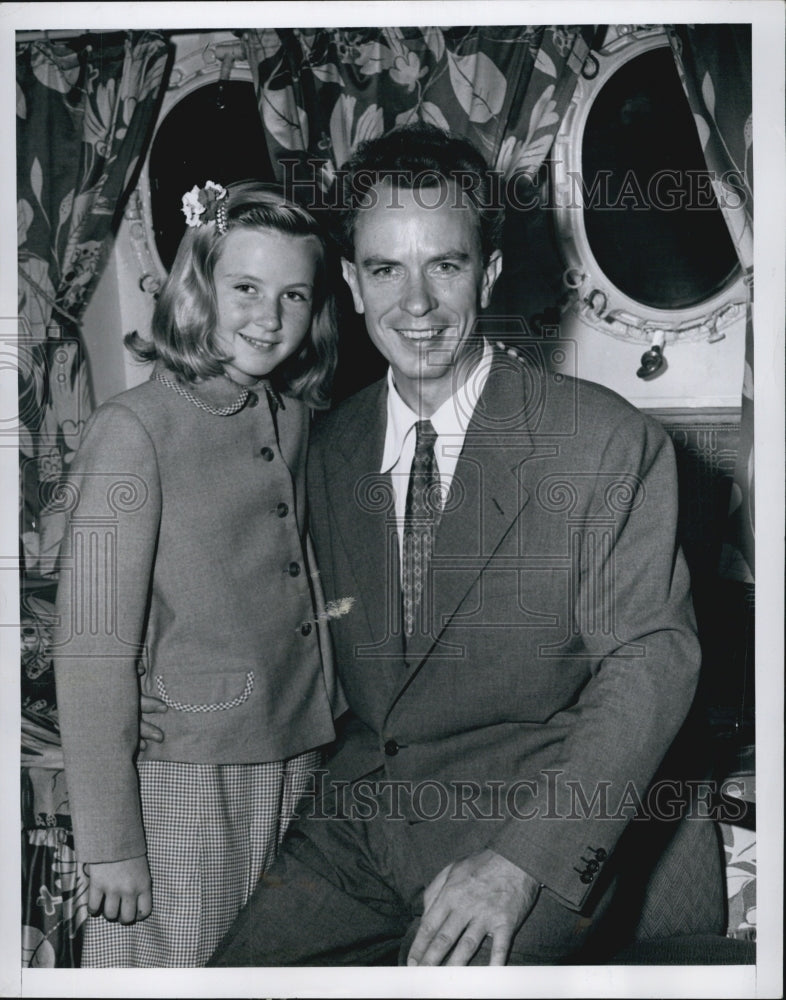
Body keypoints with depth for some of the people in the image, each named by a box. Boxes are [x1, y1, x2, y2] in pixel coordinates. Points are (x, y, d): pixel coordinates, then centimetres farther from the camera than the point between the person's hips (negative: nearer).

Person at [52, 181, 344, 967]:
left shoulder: (294, 420, 6)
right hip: (182, 778, -6)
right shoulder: (135, 430, -13)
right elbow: (92, 652, -14)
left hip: (296, 765, 6)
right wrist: (109, 841, -13)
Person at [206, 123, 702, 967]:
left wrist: (520, 858, -21)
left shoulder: (612, 443, -9)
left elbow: (649, 661, -11)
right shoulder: (331, 448, 8)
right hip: (353, 828, 4)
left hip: (534, 841, -3)